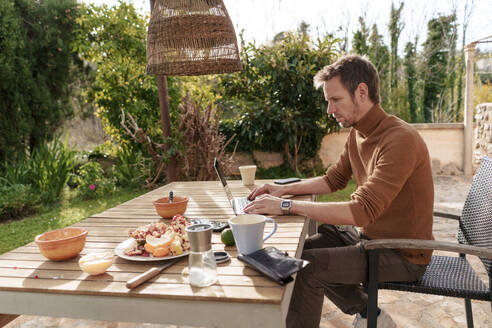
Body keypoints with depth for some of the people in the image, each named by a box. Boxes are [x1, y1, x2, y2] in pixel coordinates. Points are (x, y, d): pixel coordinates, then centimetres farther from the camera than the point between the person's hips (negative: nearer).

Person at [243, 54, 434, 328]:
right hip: (371, 235, 9)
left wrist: (286, 206, -31)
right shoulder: (358, 133, 3)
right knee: (303, 249, 9)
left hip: (402, 254, -9)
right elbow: (333, 180, 14)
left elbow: (362, 211, -33)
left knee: (307, 268, -19)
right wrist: (285, 190, -1)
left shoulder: (400, 140, -27)